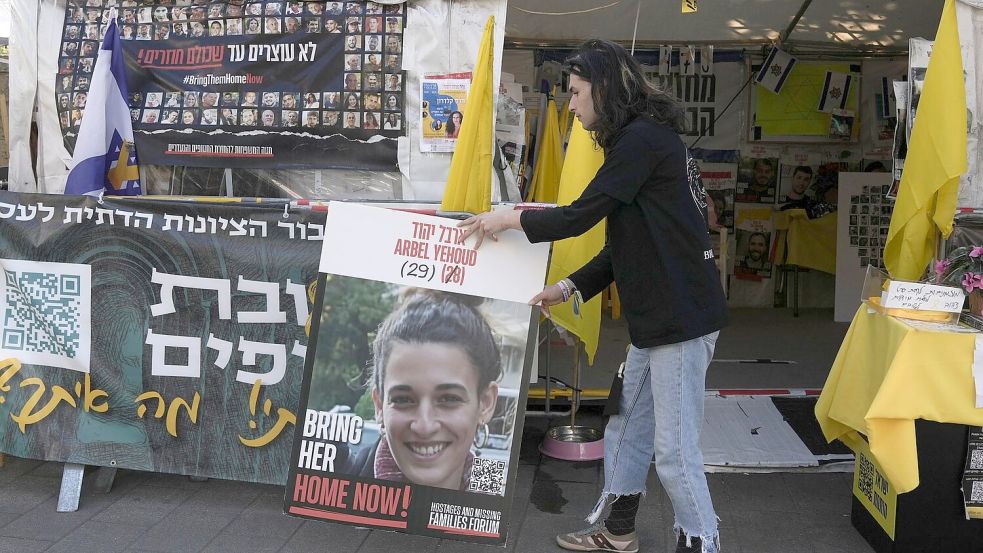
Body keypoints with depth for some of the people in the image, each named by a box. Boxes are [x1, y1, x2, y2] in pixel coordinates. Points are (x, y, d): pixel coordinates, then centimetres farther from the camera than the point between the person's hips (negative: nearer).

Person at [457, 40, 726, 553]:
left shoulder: (643, 138, -15)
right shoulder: (644, 139, 16)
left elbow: (582, 215, -16)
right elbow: (628, 244, 18)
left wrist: (510, 218, -2)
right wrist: (568, 288, 15)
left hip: (681, 317, -10)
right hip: (657, 317, 10)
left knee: (674, 451, -3)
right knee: (627, 426, 18)